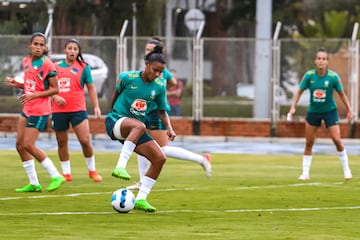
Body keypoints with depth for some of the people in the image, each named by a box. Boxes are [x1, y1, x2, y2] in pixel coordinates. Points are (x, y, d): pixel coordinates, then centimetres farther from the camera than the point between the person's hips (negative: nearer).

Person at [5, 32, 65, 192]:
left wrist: (34, 95, -21)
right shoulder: (26, 62, 9)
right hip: (27, 109, 8)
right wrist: (17, 84, 2)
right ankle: (33, 183, 12)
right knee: (19, 144, 6)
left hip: (39, 110, -8)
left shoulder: (47, 65, -14)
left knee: (28, 145, -12)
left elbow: (55, 89, -14)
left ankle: (56, 176, -2)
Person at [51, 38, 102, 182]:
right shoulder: (56, 67, 9)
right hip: (59, 110, 2)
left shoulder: (83, 67, 5)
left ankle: (92, 170, 9)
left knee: (85, 140, -9)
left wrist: (96, 106, 0)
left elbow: (91, 88, 8)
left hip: (78, 109, -2)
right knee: (62, 142, 7)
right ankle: (66, 173, 18)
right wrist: (55, 96, -7)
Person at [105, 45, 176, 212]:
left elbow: (162, 111, 14)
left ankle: (141, 199, 1)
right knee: (139, 125, -39)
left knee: (159, 158, -8)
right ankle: (120, 166, -43)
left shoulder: (159, 87, 2)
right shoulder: (127, 77, -9)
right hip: (115, 121, -6)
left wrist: (169, 128, -2)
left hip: (135, 130, 6)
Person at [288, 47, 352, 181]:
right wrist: (293, 107, -10)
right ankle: (305, 173, 13)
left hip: (330, 111, -2)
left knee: (336, 140, -10)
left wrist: (349, 110, -1)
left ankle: (346, 170, 8)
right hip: (313, 112, 2)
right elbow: (300, 91, -1)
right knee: (309, 143, 3)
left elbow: (342, 94, -2)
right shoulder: (309, 75, -13)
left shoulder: (333, 77, -15)